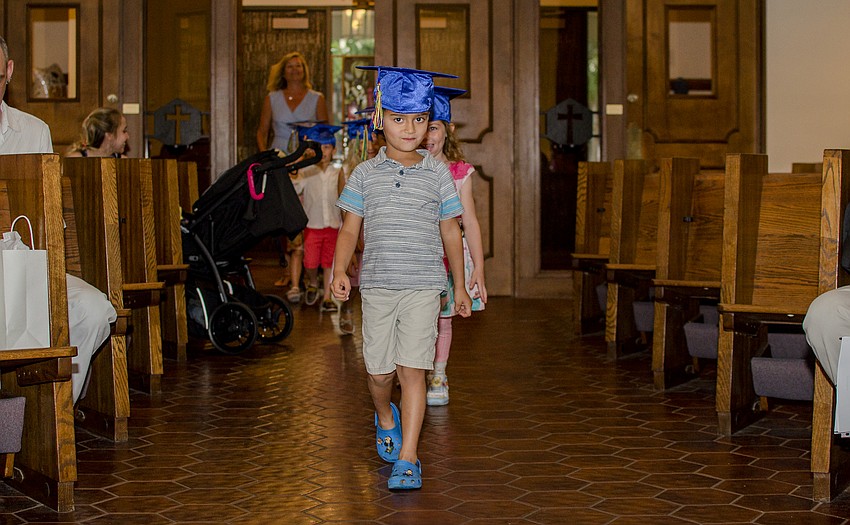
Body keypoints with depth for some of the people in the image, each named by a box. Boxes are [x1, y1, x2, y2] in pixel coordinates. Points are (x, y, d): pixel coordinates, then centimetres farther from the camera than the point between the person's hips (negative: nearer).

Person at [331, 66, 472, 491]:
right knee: (379, 372, 8)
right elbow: (351, 229, 5)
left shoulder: (438, 174, 4)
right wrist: (339, 271, -11)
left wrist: (460, 286, 12)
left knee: (412, 369, -8)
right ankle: (385, 418, 41)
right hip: (377, 284, 1)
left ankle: (407, 458, -3)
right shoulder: (366, 174, 5)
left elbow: (450, 232, 10)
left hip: (423, 285, -1)